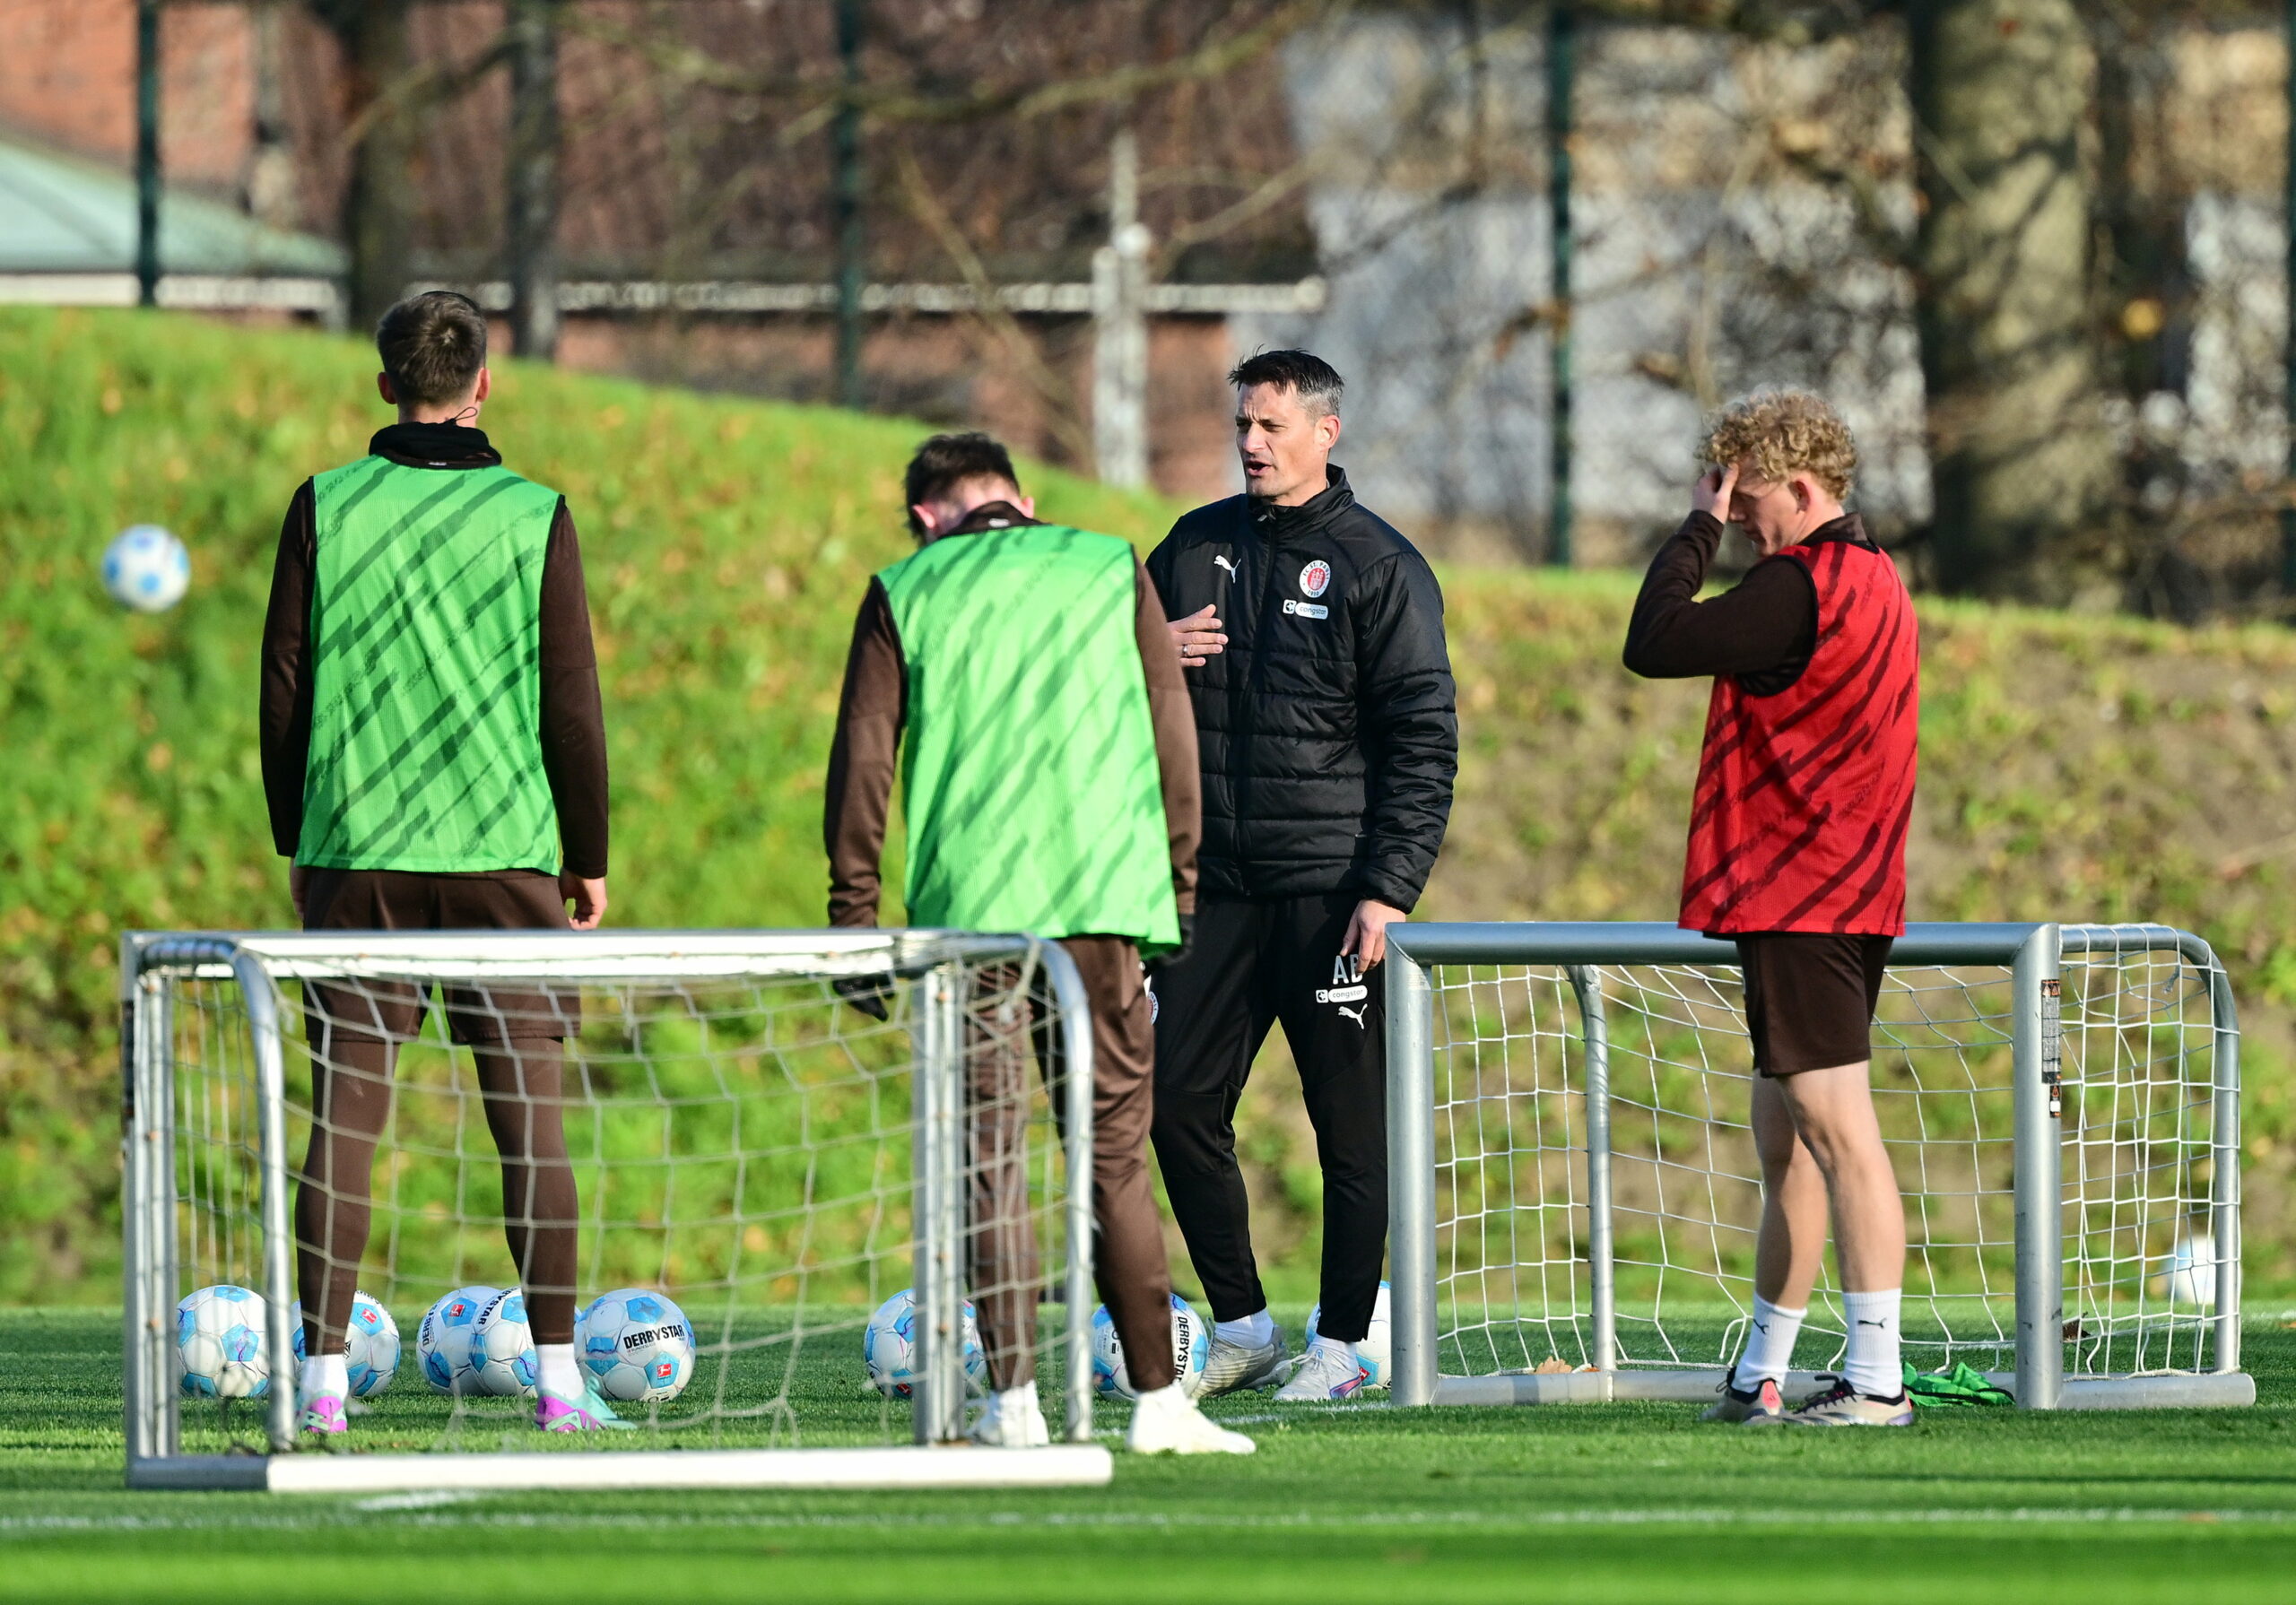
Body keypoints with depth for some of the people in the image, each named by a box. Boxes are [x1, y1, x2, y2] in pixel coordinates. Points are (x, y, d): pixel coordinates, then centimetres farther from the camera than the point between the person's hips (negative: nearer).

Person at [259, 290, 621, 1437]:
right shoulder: (532, 517, -3)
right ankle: (557, 1374, 2)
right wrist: (588, 858, 8)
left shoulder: (324, 509, 1)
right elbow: (572, 704, -1)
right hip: (502, 855, -1)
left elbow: (284, 687, 4)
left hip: (355, 859, 1)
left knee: (343, 1116, 3)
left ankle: (323, 1379, 0)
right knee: (530, 1115, 3)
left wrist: (296, 844, 14)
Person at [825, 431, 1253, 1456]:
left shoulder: (906, 593, 8)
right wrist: (1179, 889, 14)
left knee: (987, 1156, 4)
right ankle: (1157, 1401, 0)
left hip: (966, 908, -1)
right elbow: (1170, 731, 8)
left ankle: (1014, 1401, -1)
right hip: (1103, 903, 1)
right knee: (1115, 1155, 4)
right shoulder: (1110, 570, 11)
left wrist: (852, 919, 7)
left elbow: (862, 759, 4)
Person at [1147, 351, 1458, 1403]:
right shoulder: (1198, 547, 11)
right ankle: (1241, 1327, 13)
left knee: (1351, 1125, -1)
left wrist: (1389, 891, -15)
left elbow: (1424, 741, -7)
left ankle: (1341, 1345, 6)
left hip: (1334, 888, -5)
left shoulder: (1378, 566, -4)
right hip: (1221, 884, 5)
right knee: (1178, 1104, 2)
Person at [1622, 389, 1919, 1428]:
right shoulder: (1871, 581, 16)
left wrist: (1696, 527, -6)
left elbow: (1654, 644, -14)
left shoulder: (1801, 586, -16)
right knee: (1785, 1140, 15)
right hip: (1851, 898, 10)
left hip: (1801, 902, -10)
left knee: (1837, 1131, -13)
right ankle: (1759, 1378, 22)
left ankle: (1876, 1381, -18)